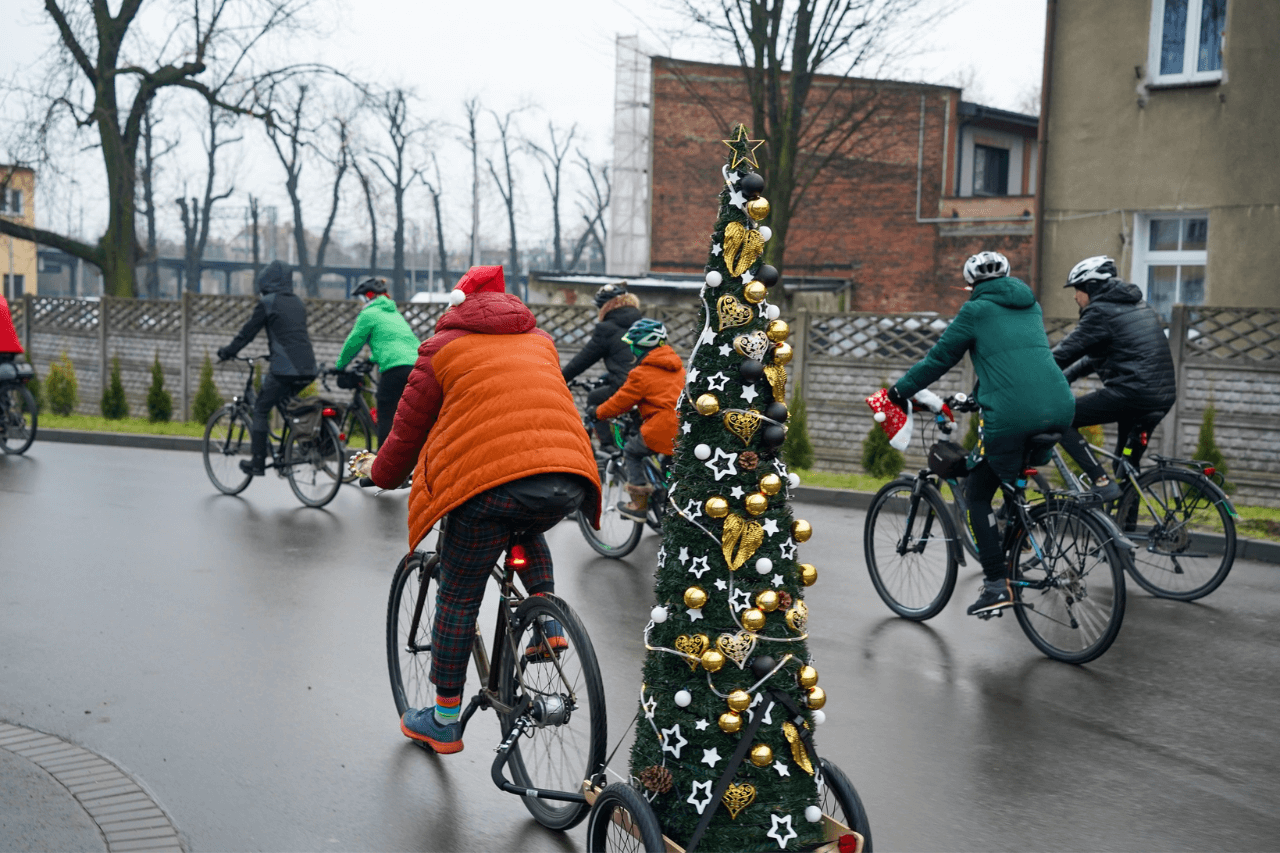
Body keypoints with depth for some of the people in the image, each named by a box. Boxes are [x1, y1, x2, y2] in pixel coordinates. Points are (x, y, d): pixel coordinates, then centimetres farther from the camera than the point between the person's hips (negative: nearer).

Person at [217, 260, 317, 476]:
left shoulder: (267, 302, 0)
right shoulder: (298, 303, 20)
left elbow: (248, 332, 3)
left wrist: (227, 352, 16)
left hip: (284, 369, -6)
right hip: (307, 369, 6)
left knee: (260, 409, 6)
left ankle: (258, 462, 3)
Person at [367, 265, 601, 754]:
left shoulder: (444, 347, 13)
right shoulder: (540, 342, 25)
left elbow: (408, 431, 16)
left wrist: (381, 475, 35)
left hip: (489, 484, -4)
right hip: (566, 483, 5)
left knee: (457, 599, 12)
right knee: (526, 531, 38)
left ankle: (444, 723, 21)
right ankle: (548, 621, 18)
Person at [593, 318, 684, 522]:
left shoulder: (641, 374, -5)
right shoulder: (676, 366, 18)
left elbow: (621, 401, 1)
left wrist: (598, 413, 18)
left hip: (664, 430, -7)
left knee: (631, 451, 13)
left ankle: (639, 503, 10)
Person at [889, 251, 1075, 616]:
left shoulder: (976, 310, 5)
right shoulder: (1031, 306, 23)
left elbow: (939, 358, 7)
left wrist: (900, 390, 20)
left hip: (1010, 417, -6)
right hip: (1059, 411, 6)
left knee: (977, 495, 7)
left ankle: (996, 584, 0)